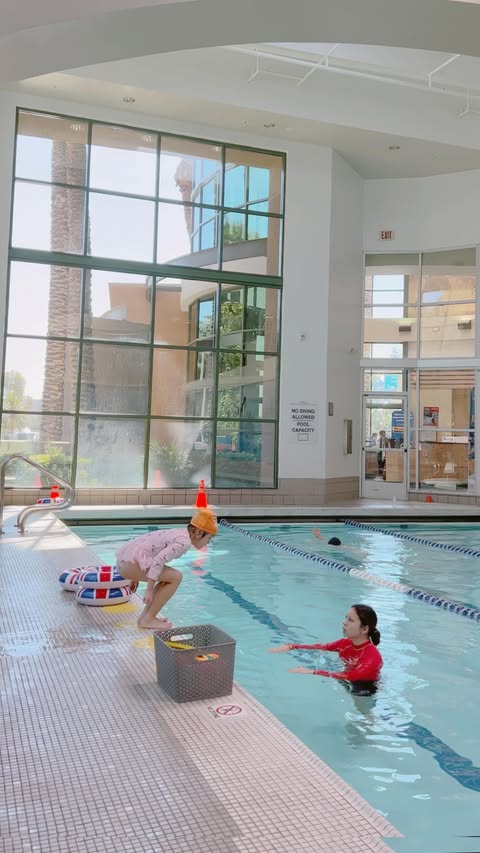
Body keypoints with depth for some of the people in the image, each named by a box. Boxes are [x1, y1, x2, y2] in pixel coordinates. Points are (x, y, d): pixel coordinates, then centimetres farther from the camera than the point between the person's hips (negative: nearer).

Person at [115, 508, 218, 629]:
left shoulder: (180, 533, 16)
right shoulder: (184, 542, -13)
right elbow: (158, 560, -25)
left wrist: (137, 576, 29)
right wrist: (149, 590, -21)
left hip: (125, 558, 10)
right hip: (131, 562, -10)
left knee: (169, 577, 20)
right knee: (176, 577, -8)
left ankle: (144, 615, 17)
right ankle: (148, 620, -2)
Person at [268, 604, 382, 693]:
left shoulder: (373, 658, -37)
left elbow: (348, 677, -46)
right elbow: (320, 647, -14)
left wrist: (312, 672, -51)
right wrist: (290, 646, -27)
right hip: (349, 685, 6)